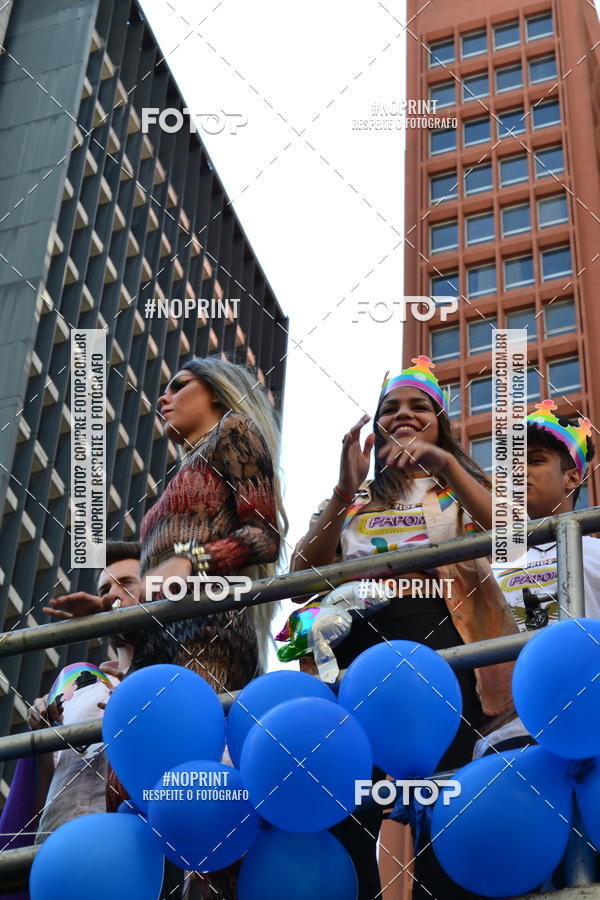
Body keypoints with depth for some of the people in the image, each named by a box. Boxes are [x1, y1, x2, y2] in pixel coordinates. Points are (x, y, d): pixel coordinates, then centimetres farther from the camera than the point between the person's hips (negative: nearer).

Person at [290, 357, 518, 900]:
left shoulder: (464, 487, 23)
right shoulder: (355, 501, 26)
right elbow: (302, 573, 9)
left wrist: (444, 464, -9)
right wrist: (344, 492, 0)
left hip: (441, 641, -1)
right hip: (361, 647, 2)